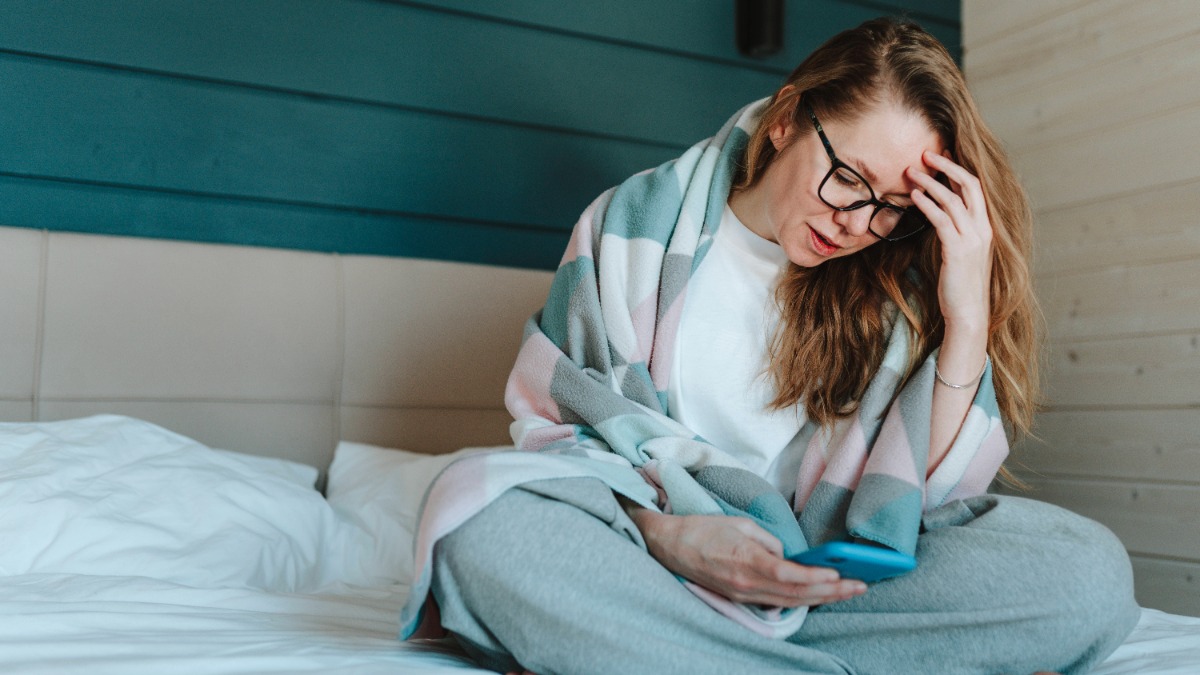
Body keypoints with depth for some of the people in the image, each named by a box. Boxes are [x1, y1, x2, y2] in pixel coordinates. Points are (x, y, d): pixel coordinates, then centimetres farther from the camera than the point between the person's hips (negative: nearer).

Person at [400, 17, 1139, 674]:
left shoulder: (898, 280, 1)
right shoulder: (639, 224, -2)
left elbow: (932, 495, -5)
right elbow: (550, 420, 0)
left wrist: (968, 321, -15)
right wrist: (662, 531, -18)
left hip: (836, 579, 2)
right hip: (645, 538, -1)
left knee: (1092, 577, -23)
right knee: (476, 513, -32)